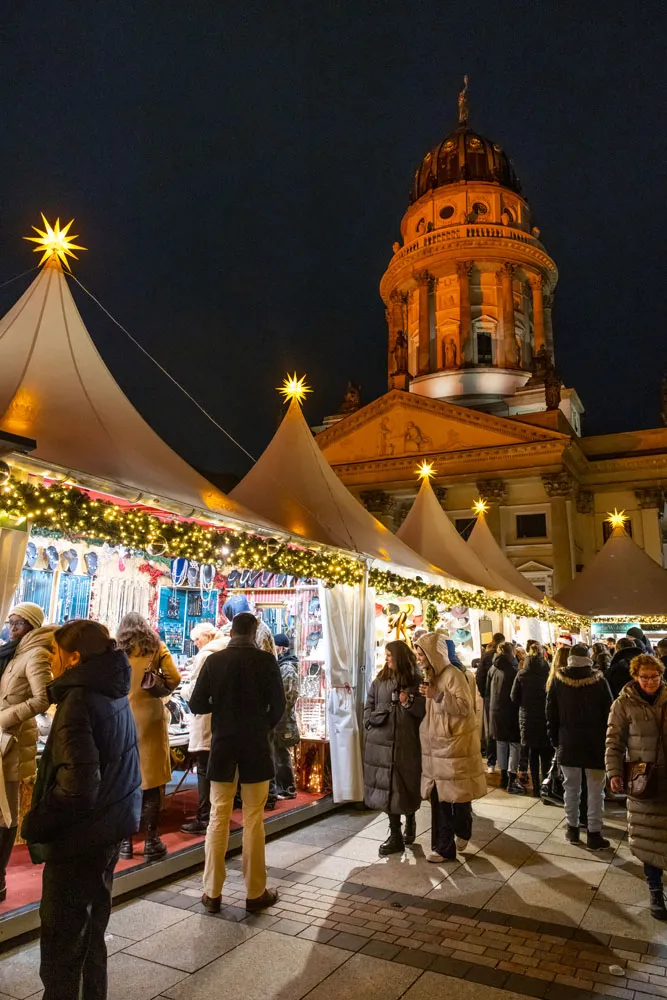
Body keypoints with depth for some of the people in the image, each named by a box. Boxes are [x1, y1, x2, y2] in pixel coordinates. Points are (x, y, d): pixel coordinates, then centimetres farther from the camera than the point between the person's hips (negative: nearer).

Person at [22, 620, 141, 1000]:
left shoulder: (79, 700, -22)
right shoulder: (116, 696, 5)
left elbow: (77, 786, -28)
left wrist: (35, 824, -14)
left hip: (79, 840, -8)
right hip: (110, 832, 8)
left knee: (62, 944, 8)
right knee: (91, 933, 23)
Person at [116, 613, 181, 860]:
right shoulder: (157, 647, 3)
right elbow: (174, 679, -4)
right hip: (150, 717, -1)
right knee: (152, 780, 5)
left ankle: (125, 842, 15)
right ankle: (151, 842, 9)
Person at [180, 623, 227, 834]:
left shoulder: (205, 655, -12)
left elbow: (195, 689, -15)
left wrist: (184, 690, 5)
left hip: (206, 720, -8)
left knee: (204, 771, -2)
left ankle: (204, 819, 3)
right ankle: (211, 815, 22)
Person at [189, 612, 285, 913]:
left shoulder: (214, 660, -5)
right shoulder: (266, 660, -8)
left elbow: (197, 705, -5)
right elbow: (278, 705, -7)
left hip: (223, 745, 1)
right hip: (256, 747, -1)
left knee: (218, 818, 10)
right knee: (253, 820, 7)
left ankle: (212, 893, 16)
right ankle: (255, 893, 14)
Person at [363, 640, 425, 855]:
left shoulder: (416, 682, 0)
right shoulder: (379, 682, 10)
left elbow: (425, 711, -2)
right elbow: (368, 707, 15)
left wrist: (410, 703, -18)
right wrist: (371, 723, 0)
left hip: (407, 744, -3)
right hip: (381, 743, 3)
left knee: (407, 787, 7)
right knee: (387, 788, 5)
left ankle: (410, 823, 35)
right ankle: (395, 836, 17)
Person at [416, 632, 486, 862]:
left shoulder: (454, 675, -13)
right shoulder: (430, 676, 12)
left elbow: (465, 707, -19)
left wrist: (437, 695, -26)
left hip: (455, 745, -7)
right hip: (435, 746, 7)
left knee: (458, 793, 5)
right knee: (438, 798, 7)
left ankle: (462, 831, 31)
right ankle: (444, 847, 15)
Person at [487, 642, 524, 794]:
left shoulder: (493, 668, 5)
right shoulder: (513, 668, -16)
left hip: (495, 711, 6)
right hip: (510, 711, -6)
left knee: (501, 743, 16)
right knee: (515, 744, 0)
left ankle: (504, 776, 24)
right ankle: (512, 780, -4)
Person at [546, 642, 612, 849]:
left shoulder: (558, 681, -4)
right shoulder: (599, 682, -9)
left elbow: (551, 714, 1)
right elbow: (608, 714, -4)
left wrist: (555, 740, 9)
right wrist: (608, 742, 6)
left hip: (568, 743, 2)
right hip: (595, 744, -2)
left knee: (571, 787, 13)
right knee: (595, 790, 7)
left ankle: (572, 829, 21)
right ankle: (594, 834, 9)